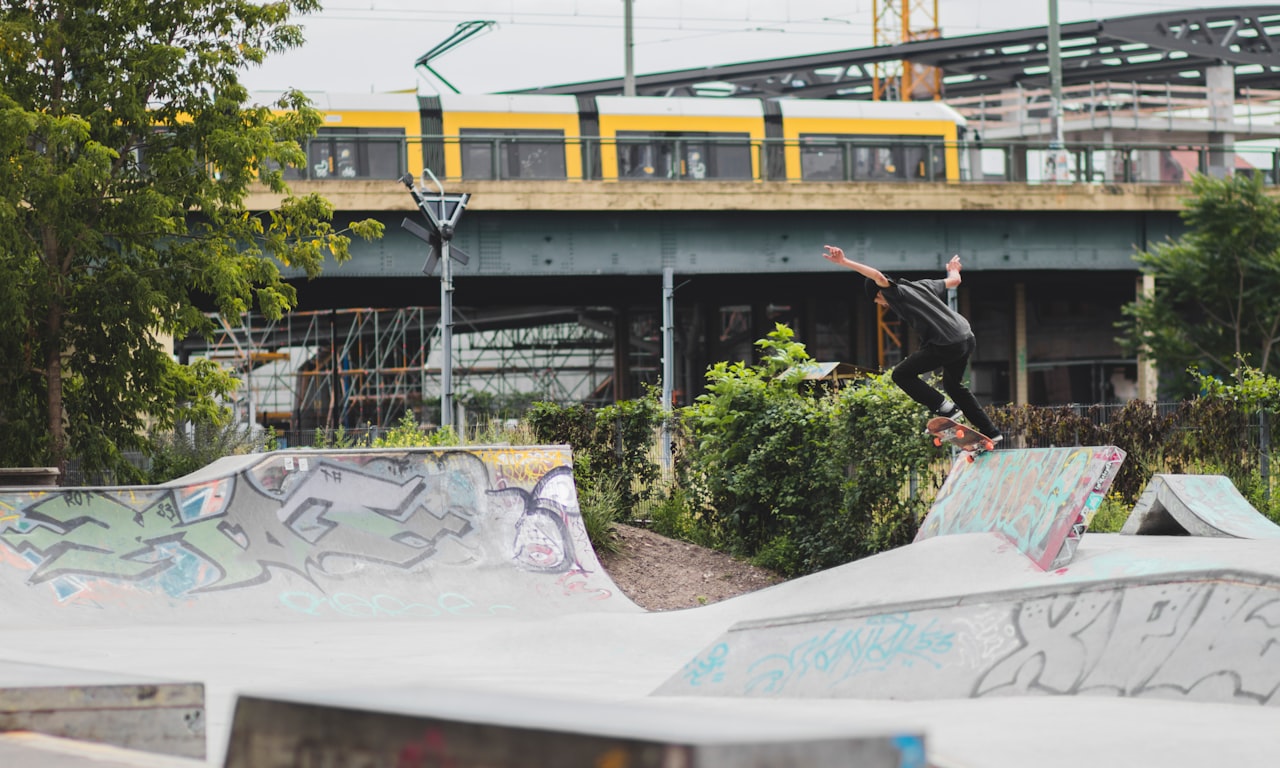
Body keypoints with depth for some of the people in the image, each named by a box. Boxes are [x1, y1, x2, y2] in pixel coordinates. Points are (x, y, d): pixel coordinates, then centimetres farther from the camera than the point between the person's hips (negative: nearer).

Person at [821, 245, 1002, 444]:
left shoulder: (896, 293, -2)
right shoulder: (921, 286, 21)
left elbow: (877, 276, -20)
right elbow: (954, 281, 32)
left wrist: (844, 262, -23)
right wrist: (953, 270, 56)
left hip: (946, 345, -9)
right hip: (967, 338, 9)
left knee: (901, 375, 2)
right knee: (953, 385, 29)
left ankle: (947, 409, -2)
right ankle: (991, 432, 31)